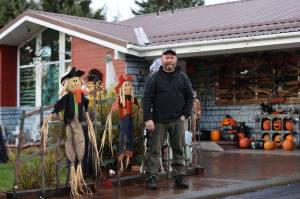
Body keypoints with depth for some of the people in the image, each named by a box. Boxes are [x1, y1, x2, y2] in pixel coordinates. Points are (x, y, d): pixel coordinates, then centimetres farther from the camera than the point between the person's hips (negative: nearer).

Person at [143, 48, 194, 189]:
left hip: (177, 121, 2)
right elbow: (147, 99, -4)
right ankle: (152, 178, 4)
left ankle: (179, 178, 14)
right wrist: (148, 119, -12)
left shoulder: (183, 78, 8)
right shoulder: (154, 78, 0)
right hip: (158, 121, -2)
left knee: (178, 150, 7)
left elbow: (189, 97, 12)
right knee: (154, 150, -1)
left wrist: (185, 114, 1)